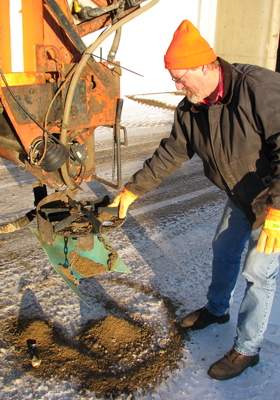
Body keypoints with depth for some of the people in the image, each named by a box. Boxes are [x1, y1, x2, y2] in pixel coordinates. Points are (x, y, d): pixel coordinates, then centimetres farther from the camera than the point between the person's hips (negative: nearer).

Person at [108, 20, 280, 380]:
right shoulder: (190, 110, -6)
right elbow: (170, 154, 3)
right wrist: (133, 189, 3)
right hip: (241, 197, 7)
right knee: (223, 250, 21)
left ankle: (246, 349, 20)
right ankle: (216, 309, 49)